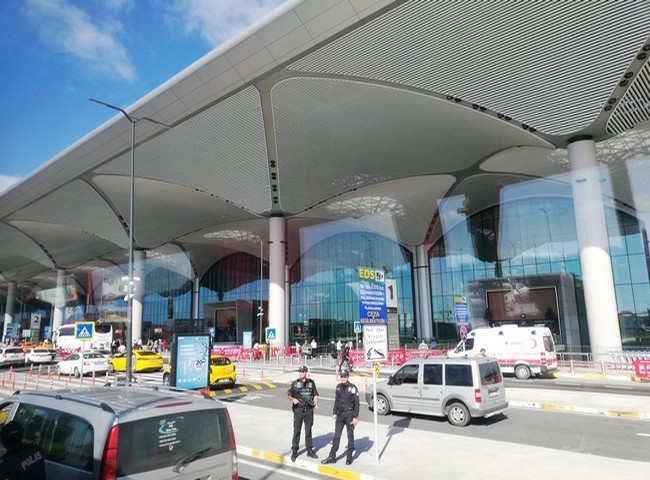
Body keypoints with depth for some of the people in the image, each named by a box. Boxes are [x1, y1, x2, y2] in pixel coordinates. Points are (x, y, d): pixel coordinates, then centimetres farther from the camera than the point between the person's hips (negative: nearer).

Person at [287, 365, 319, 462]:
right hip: (298, 410, -2)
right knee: (296, 431, 3)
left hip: (309, 410, 2)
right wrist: (293, 399, -22)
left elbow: (315, 394, 9)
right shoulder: (295, 383, 0)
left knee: (308, 431, 11)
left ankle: (310, 450, 22)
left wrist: (316, 403, -8)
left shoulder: (311, 382, 6)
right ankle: (294, 452, 13)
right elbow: (289, 395, -1)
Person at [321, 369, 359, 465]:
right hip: (340, 414, 5)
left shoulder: (353, 388, -12)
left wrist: (355, 417, -14)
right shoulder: (338, 387, 5)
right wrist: (334, 413, 12)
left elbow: (356, 403, -11)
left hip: (349, 414, -5)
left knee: (350, 436, 7)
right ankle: (332, 457, 12)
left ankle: (349, 457, 18)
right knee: (336, 435, 7)